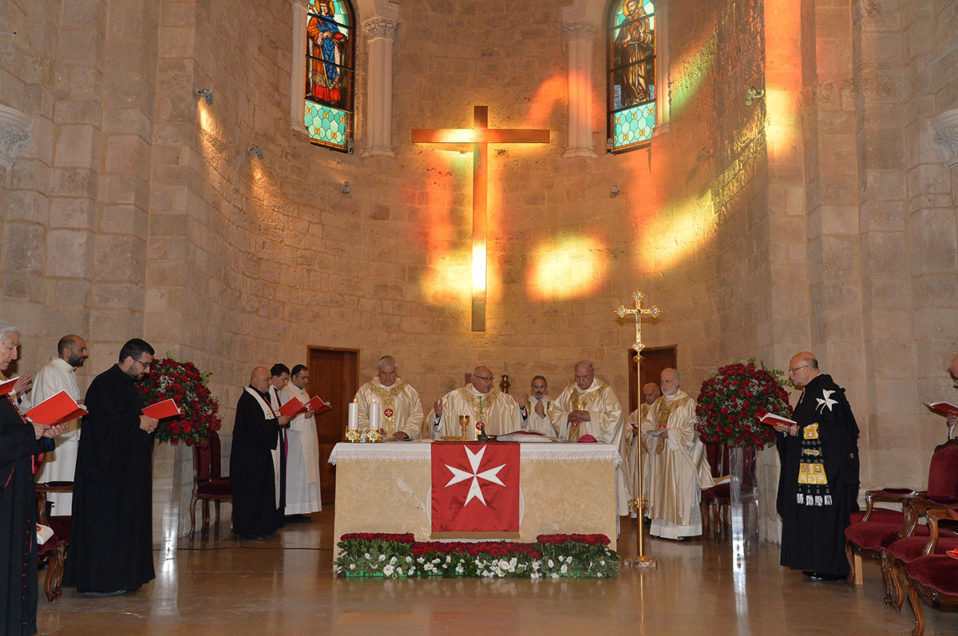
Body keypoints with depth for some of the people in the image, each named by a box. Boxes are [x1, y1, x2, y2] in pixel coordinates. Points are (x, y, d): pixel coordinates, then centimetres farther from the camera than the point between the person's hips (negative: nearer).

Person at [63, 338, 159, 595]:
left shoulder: (129, 385, 16)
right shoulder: (104, 384, -14)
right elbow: (103, 423, -22)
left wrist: (148, 423, 3)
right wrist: (138, 423, -18)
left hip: (128, 467, 10)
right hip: (108, 466, -10)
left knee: (125, 522, 11)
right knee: (105, 522, -4)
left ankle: (123, 576, 18)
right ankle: (100, 581, 3)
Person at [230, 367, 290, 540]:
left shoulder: (261, 397, 15)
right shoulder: (247, 399, -16)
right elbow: (256, 426, -23)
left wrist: (280, 418, 5)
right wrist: (278, 422, -16)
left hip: (260, 451, 10)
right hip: (249, 453, -10)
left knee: (263, 488, 12)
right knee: (250, 491, -4)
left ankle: (261, 527, 19)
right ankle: (247, 530, 4)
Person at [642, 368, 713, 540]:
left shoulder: (687, 403, -3)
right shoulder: (657, 404, 16)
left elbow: (690, 430, -10)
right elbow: (646, 422, 14)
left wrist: (670, 433, -18)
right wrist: (653, 430, -8)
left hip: (678, 454, -6)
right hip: (659, 454, 6)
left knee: (680, 490, -5)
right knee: (660, 489, 6)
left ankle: (682, 529, -1)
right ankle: (660, 526, 12)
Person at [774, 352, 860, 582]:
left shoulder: (826, 390, -13)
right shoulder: (810, 391, 18)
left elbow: (831, 427, -21)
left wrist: (798, 431, -16)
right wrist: (788, 428, 7)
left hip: (827, 466, -10)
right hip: (809, 467, 10)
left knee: (826, 516, -6)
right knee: (812, 516, 11)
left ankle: (831, 568, 1)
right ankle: (818, 564, 17)